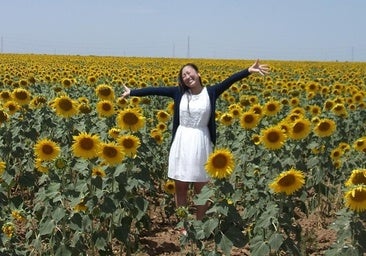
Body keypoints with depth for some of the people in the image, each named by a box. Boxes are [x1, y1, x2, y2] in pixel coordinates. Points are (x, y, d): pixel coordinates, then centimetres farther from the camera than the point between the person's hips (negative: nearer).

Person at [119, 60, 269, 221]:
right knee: (180, 188, 9)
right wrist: (132, 92, 5)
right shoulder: (179, 92, 3)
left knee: (201, 189, 8)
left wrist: (248, 71, -27)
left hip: (201, 142, -2)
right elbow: (156, 90, 3)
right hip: (182, 142, 2)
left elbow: (229, 81, -15)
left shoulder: (211, 92, -3)